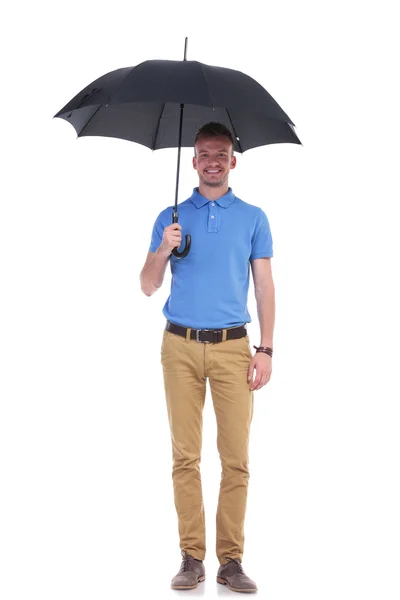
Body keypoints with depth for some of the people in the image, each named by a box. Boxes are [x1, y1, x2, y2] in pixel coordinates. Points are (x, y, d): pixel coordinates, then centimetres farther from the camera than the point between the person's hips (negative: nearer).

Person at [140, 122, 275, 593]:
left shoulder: (253, 218, 9)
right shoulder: (171, 218, 11)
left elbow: (264, 285, 7)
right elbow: (148, 287, 9)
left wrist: (266, 349, -1)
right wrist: (162, 251, -11)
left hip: (232, 346, 0)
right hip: (180, 346, 1)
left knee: (236, 458, -4)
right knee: (185, 456, 0)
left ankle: (231, 560, 2)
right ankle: (191, 558, 5)